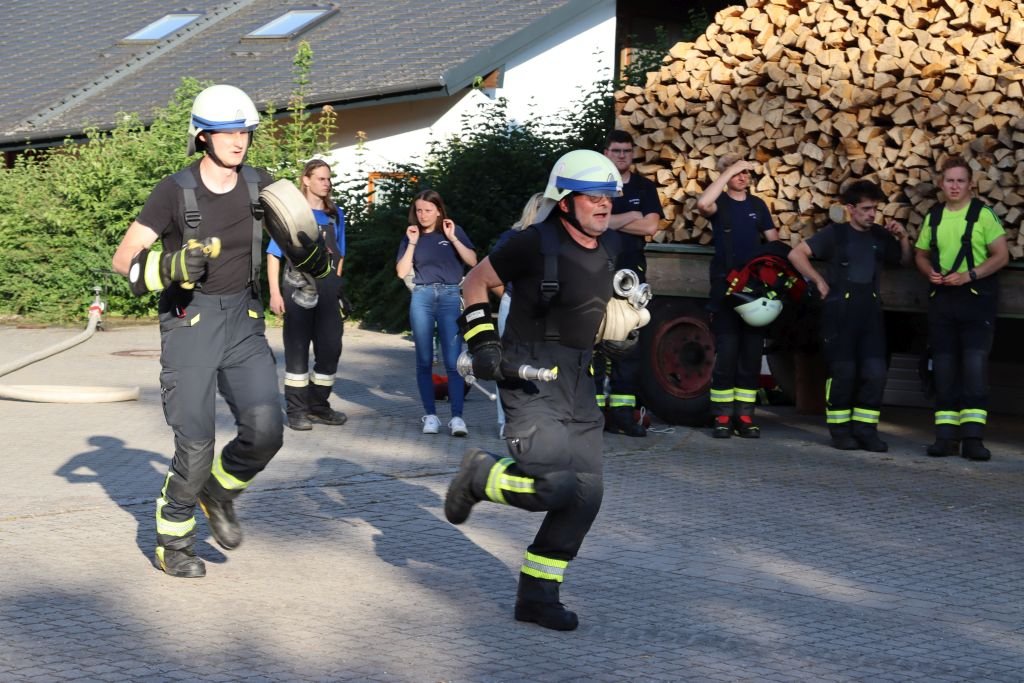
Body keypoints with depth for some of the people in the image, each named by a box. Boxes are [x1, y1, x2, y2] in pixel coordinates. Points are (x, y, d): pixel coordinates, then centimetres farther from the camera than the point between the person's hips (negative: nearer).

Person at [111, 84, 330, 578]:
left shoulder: (259, 187, 3)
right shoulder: (176, 191, -8)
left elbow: (297, 238, 14)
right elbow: (123, 258, -8)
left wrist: (310, 253, -9)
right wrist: (166, 269, -28)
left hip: (243, 322, 4)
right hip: (189, 322, -3)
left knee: (265, 430, -12)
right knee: (195, 446, -5)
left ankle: (219, 492, 20)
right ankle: (172, 543, 19)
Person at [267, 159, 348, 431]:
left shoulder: (336, 215, 11)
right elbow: (274, 254, -4)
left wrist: (336, 285, 12)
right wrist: (275, 293, -10)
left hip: (328, 292, 5)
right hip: (298, 289, -4)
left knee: (331, 348, 6)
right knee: (298, 350, 1)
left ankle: (319, 405, 19)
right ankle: (297, 410, 6)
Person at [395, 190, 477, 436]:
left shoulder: (453, 231, 6)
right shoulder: (412, 236, 11)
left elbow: (472, 261, -4)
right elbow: (402, 272, 3)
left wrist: (453, 238, -10)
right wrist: (412, 243, -3)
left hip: (451, 297, -2)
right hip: (422, 297, 2)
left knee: (453, 360, -10)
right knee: (424, 360, 1)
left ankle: (457, 416, -12)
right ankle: (430, 415, 6)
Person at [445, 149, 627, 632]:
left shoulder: (609, 248, 8)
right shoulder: (535, 244, -13)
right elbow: (475, 283, -1)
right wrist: (483, 342, -7)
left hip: (576, 383, 8)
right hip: (529, 381, -8)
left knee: (586, 494, 3)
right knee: (554, 486, -20)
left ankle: (537, 595, 15)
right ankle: (478, 475, 9)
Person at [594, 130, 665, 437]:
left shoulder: (645, 188, 13)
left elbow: (650, 226, -2)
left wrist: (610, 221, -4)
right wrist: (630, 217, -6)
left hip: (631, 273, 2)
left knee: (630, 343, 0)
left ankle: (622, 410, 3)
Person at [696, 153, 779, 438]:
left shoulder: (757, 205, 14)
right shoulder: (719, 203, 1)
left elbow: (773, 241, 14)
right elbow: (703, 204, -23)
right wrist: (729, 171, -19)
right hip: (725, 288, -4)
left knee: (752, 354, 2)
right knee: (726, 353, -7)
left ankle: (745, 415, 7)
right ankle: (723, 416, -4)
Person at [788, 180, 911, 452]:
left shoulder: (881, 236, 12)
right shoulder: (835, 233, 2)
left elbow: (905, 261, 22)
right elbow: (796, 254, -2)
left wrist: (903, 238, 4)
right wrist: (819, 281, -5)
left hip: (871, 312, 4)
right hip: (840, 311, -3)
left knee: (875, 372, -4)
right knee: (843, 371, -3)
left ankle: (865, 429, 6)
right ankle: (840, 429, 8)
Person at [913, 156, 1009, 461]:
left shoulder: (983, 214, -4)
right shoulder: (933, 216, 10)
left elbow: (1001, 255, -6)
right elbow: (921, 254, 20)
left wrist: (969, 275, -17)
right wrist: (930, 272, -2)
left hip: (976, 297, -5)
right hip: (942, 298, 5)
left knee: (975, 364, -11)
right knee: (944, 367, 6)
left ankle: (973, 436, -10)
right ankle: (946, 435, 11)